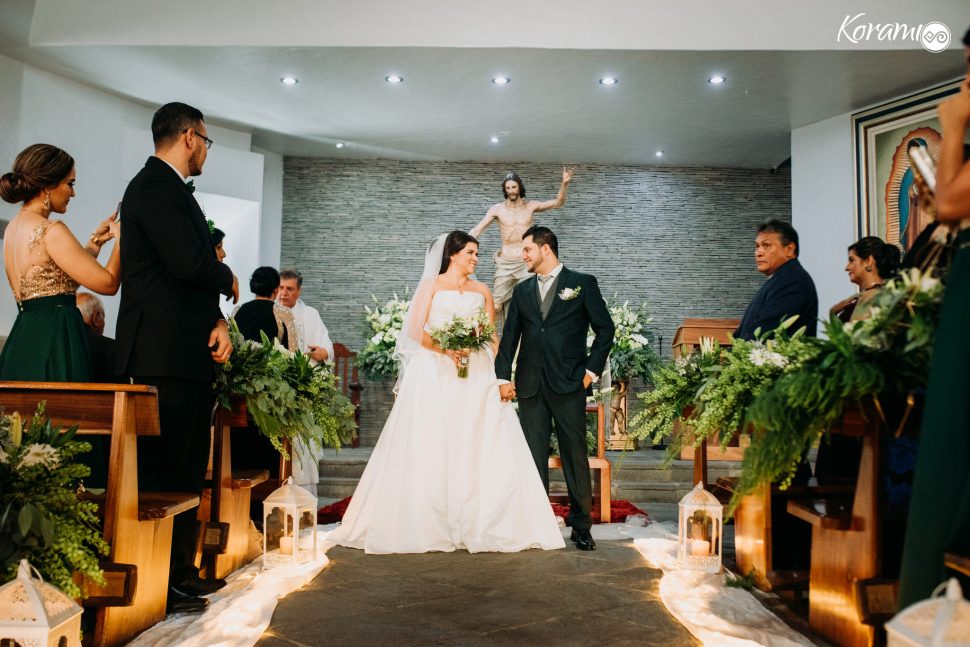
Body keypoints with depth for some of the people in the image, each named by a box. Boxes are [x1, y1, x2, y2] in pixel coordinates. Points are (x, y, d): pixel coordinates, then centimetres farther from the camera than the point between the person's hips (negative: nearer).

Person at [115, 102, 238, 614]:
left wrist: (218, 322, 1)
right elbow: (190, 263, -21)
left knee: (188, 470, 15)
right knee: (163, 470, -4)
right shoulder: (156, 184, -9)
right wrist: (228, 280, 0)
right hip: (166, 354, -10)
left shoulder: (169, 188, 21)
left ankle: (181, 571, 26)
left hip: (187, 352, 10)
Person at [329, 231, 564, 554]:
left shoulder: (482, 291, 18)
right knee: (430, 449, -5)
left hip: (476, 377, 3)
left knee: (480, 448, -4)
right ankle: (427, 525, 2)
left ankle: (477, 525, 2)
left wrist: (498, 376, 0)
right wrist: (445, 348, -17)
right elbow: (415, 329, -1)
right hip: (435, 376, -3)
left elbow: (492, 337, 14)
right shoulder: (431, 285, 9)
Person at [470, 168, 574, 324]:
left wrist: (565, 183, -10)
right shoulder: (497, 209, 2)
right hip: (505, 264, -1)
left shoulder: (530, 206, 5)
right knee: (496, 306, -4)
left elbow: (558, 202, 5)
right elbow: (477, 230, 0)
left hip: (526, 263, 1)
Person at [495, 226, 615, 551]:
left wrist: (592, 370, -2)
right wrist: (503, 377, 3)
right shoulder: (522, 291, 15)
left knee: (575, 456, 2)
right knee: (533, 457, 5)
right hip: (530, 386, 4)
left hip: (568, 384, -3)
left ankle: (581, 526, 11)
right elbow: (509, 336, 13)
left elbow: (605, 328, 3)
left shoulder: (583, 283, 4)